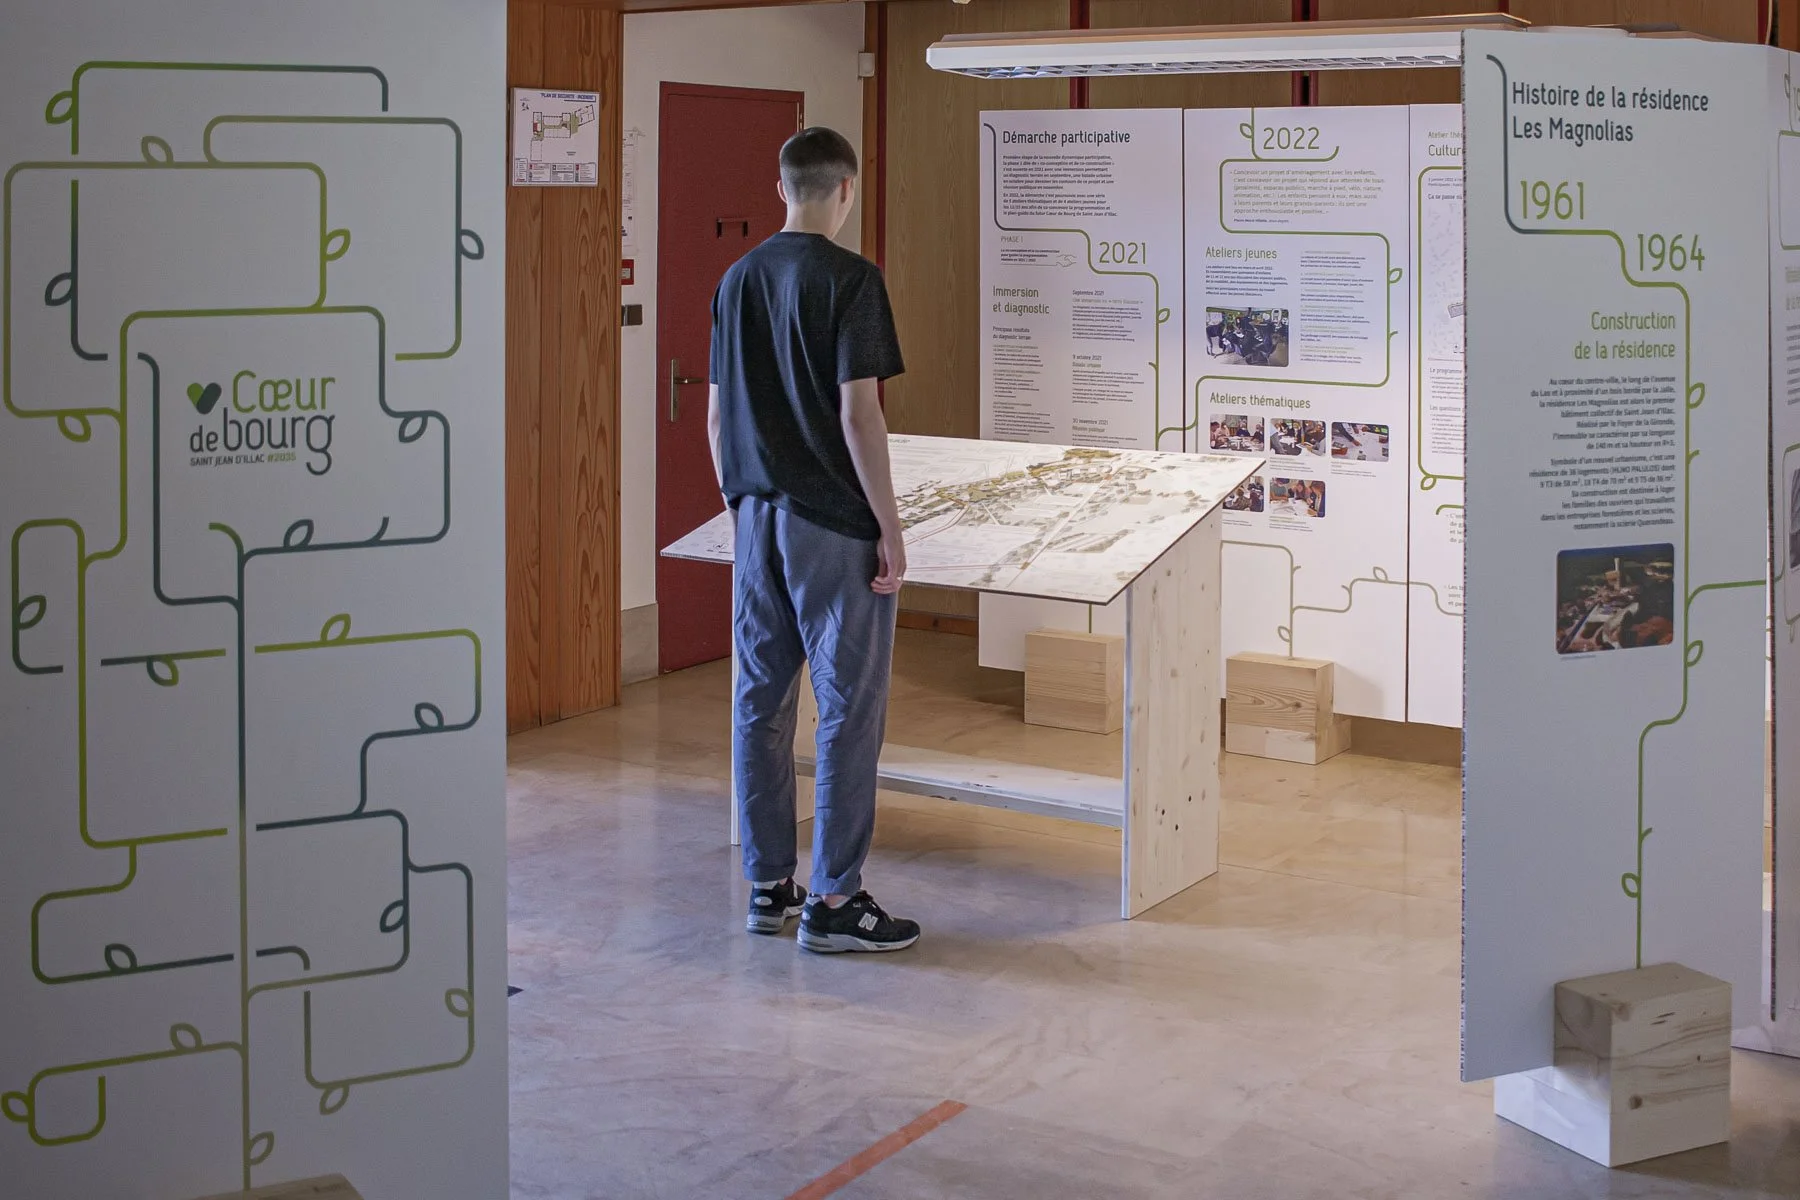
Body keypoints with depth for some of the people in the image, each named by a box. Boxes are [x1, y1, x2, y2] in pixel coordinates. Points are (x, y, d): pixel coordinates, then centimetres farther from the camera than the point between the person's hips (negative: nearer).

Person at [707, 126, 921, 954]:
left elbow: (716, 417, 12)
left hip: (758, 517, 7)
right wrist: (890, 527, -11)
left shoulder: (737, 279, 9)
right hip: (833, 523, -7)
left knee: (760, 701, 11)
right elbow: (857, 414, -16)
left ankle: (769, 885, 18)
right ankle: (833, 901, 1)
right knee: (849, 707, -1)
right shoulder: (849, 279, -12)